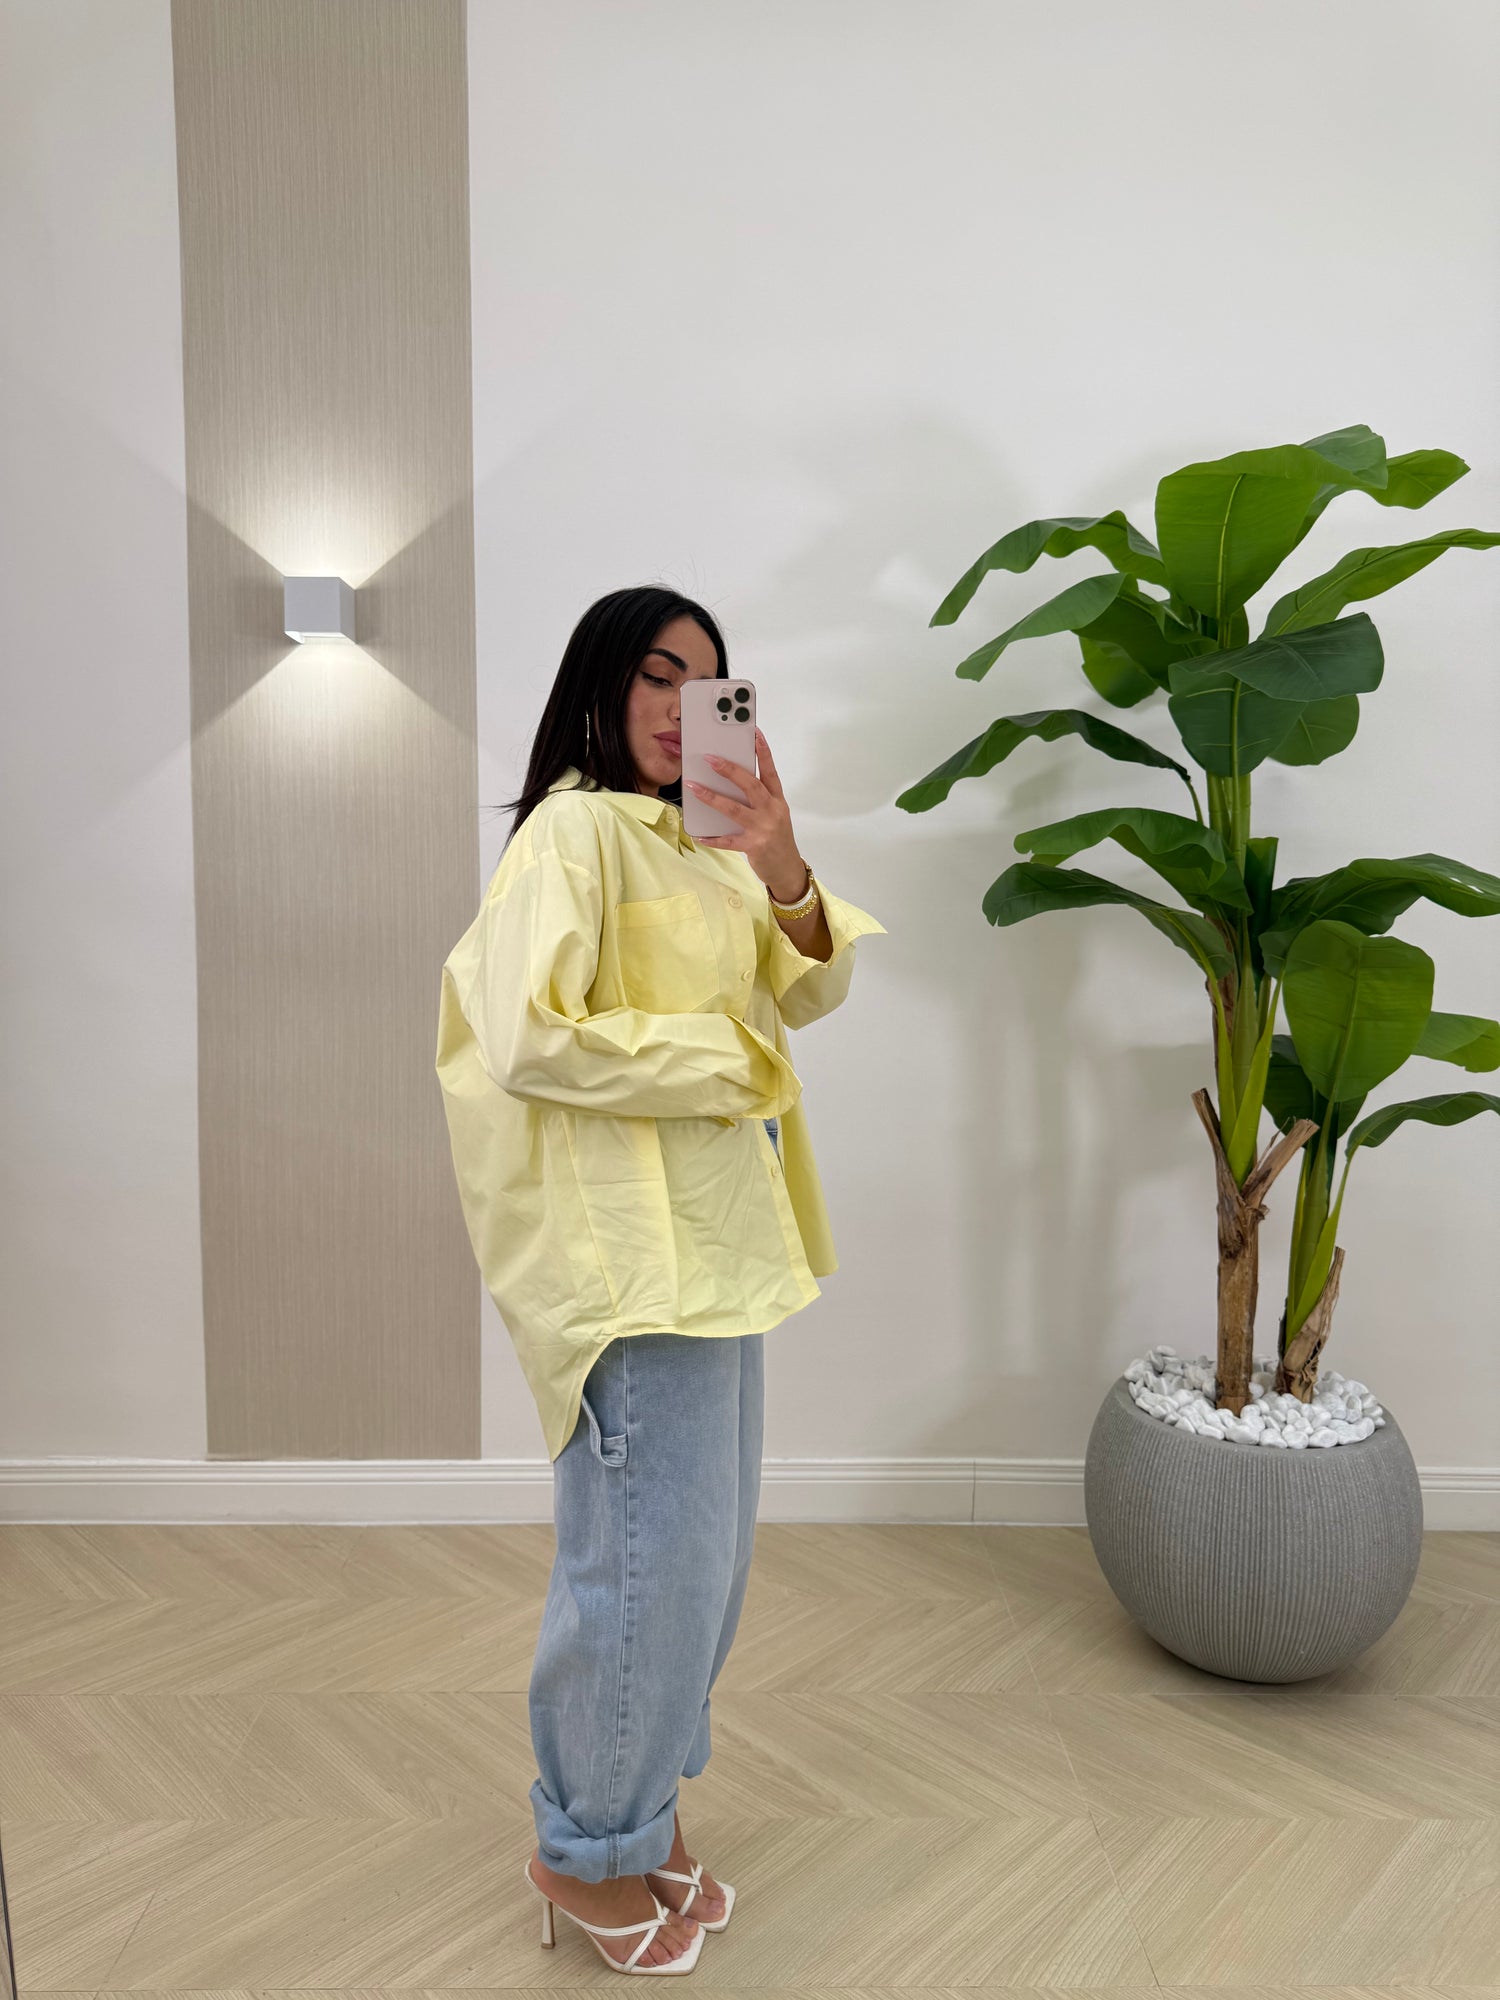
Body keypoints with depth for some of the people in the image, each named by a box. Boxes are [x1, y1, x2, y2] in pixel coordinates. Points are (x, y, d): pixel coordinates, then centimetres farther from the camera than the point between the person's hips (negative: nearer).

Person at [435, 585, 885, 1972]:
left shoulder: (698, 844, 15)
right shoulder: (573, 830, -12)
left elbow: (813, 986, 5)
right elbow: (528, 1038, -22)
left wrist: (783, 868, -15)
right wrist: (726, 1057, -12)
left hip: (715, 1234, 9)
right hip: (627, 1246, -9)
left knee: (705, 1547, 17)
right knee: (651, 1555, 1)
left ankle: (639, 1803, 37)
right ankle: (589, 1849, 25)